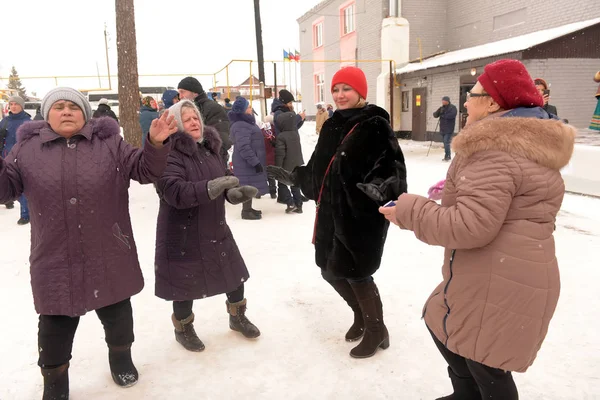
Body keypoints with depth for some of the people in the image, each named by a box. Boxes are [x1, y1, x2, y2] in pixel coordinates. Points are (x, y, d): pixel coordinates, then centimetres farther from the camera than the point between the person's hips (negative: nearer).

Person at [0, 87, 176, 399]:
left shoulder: (109, 144, 0)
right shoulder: (27, 149, 3)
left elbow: (145, 170, -3)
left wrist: (155, 143, -21)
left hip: (109, 256, 0)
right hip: (55, 260, 0)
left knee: (117, 314, 17)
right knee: (56, 325, 13)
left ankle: (120, 356, 45)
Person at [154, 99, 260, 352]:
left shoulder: (209, 147, 5)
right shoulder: (169, 153, -18)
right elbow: (174, 191, -32)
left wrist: (235, 193, -9)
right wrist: (210, 188, -43)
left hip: (215, 229, 7)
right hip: (182, 234, -6)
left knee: (235, 273, 15)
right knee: (186, 283, 8)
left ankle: (237, 316, 40)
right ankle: (183, 328, 36)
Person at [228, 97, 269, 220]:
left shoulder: (245, 122, 14)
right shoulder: (241, 126, -21)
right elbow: (243, 147, -27)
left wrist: (256, 161, 24)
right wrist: (255, 162, -26)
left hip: (250, 161, 10)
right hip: (247, 163, -10)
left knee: (250, 186, 17)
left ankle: (248, 208, 27)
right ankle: (246, 211, 5)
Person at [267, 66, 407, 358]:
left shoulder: (376, 125, -10)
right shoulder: (331, 126, 11)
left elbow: (394, 167, -17)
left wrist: (383, 188, -35)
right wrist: (293, 177, 19)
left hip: (363, 214, -7)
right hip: (331, 213, 8)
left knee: (356, 274, 0)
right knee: (330, 270, 15)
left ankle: (377, 331, 27)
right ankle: (361, 315, 41)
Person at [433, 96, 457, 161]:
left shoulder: (452, 107, -5)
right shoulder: (442, 108, 13)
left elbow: (452, 115, -22)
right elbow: (435, 115, 7)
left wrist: (443, 115, -10)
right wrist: (439, 111, -14)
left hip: (449, 129, -7)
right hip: (442, 129, 7)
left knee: (446, 143, -13)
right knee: (445, 143, 11)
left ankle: (447, 156, -8)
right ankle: (448, 156, 20)